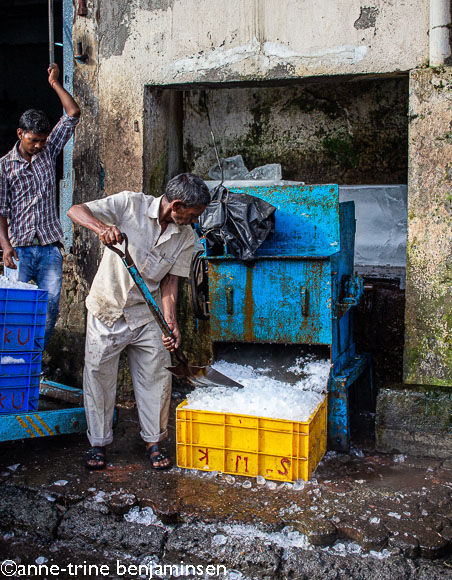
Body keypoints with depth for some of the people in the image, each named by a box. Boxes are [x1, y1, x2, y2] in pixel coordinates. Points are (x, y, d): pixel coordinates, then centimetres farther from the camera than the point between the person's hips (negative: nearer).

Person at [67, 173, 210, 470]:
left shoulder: (187, 237, -4)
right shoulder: (130, 204, -15)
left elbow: (169, 281, -4)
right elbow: (75, 211, -16)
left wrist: (171, 323, -19)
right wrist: (102, 227, -37)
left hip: (147, 315, 3)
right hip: (108, 309, -2)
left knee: (156, 377, 3)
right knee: (99, 376, 4)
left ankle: (154, 441, 22)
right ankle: (98, 442, 22)